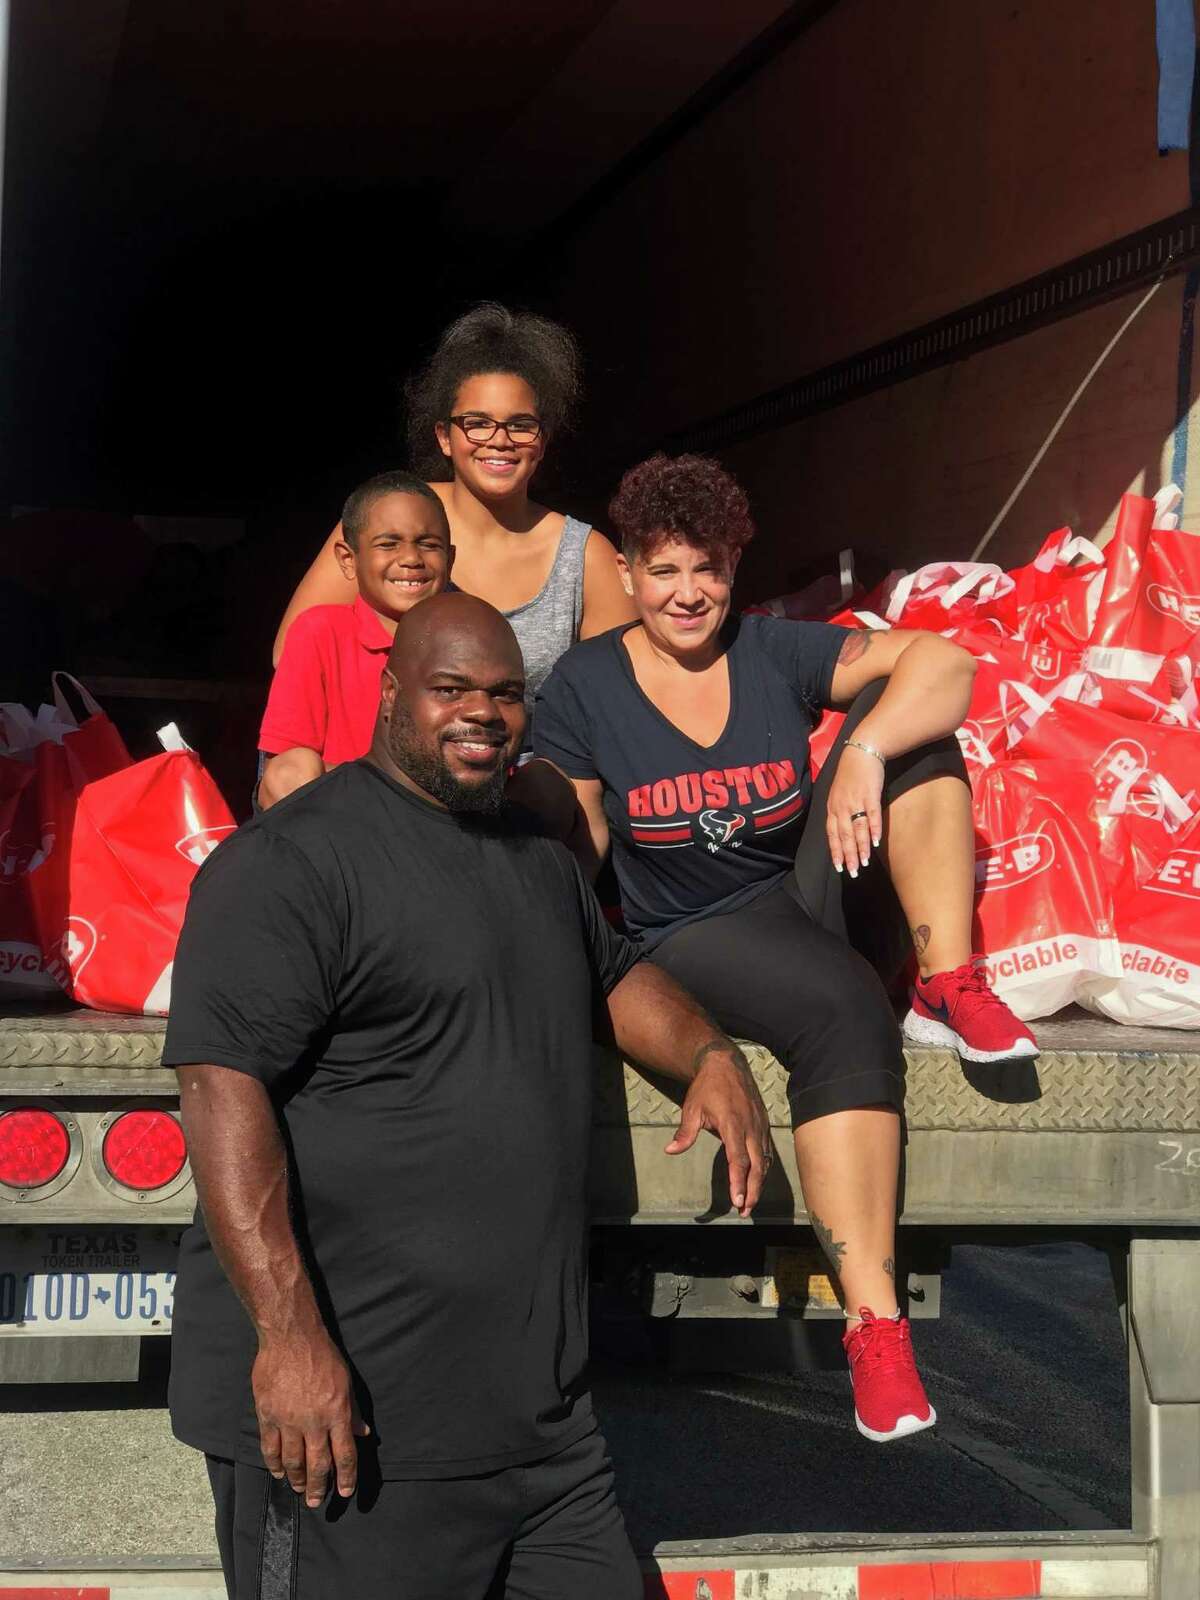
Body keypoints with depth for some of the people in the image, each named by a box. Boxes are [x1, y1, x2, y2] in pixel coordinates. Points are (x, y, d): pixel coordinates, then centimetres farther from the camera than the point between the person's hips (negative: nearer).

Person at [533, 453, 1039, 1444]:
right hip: (696, 941, -3)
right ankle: (872, 1317, -39)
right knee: (846, 1010, -38)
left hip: (817, 899, 3)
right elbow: (572, 842, -2)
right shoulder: (586, 685, -1)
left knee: (903, 712, -18)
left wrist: (866, 751, -31)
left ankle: (951, 981, -24)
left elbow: (947, 664, -12)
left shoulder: (778, 654, 1)